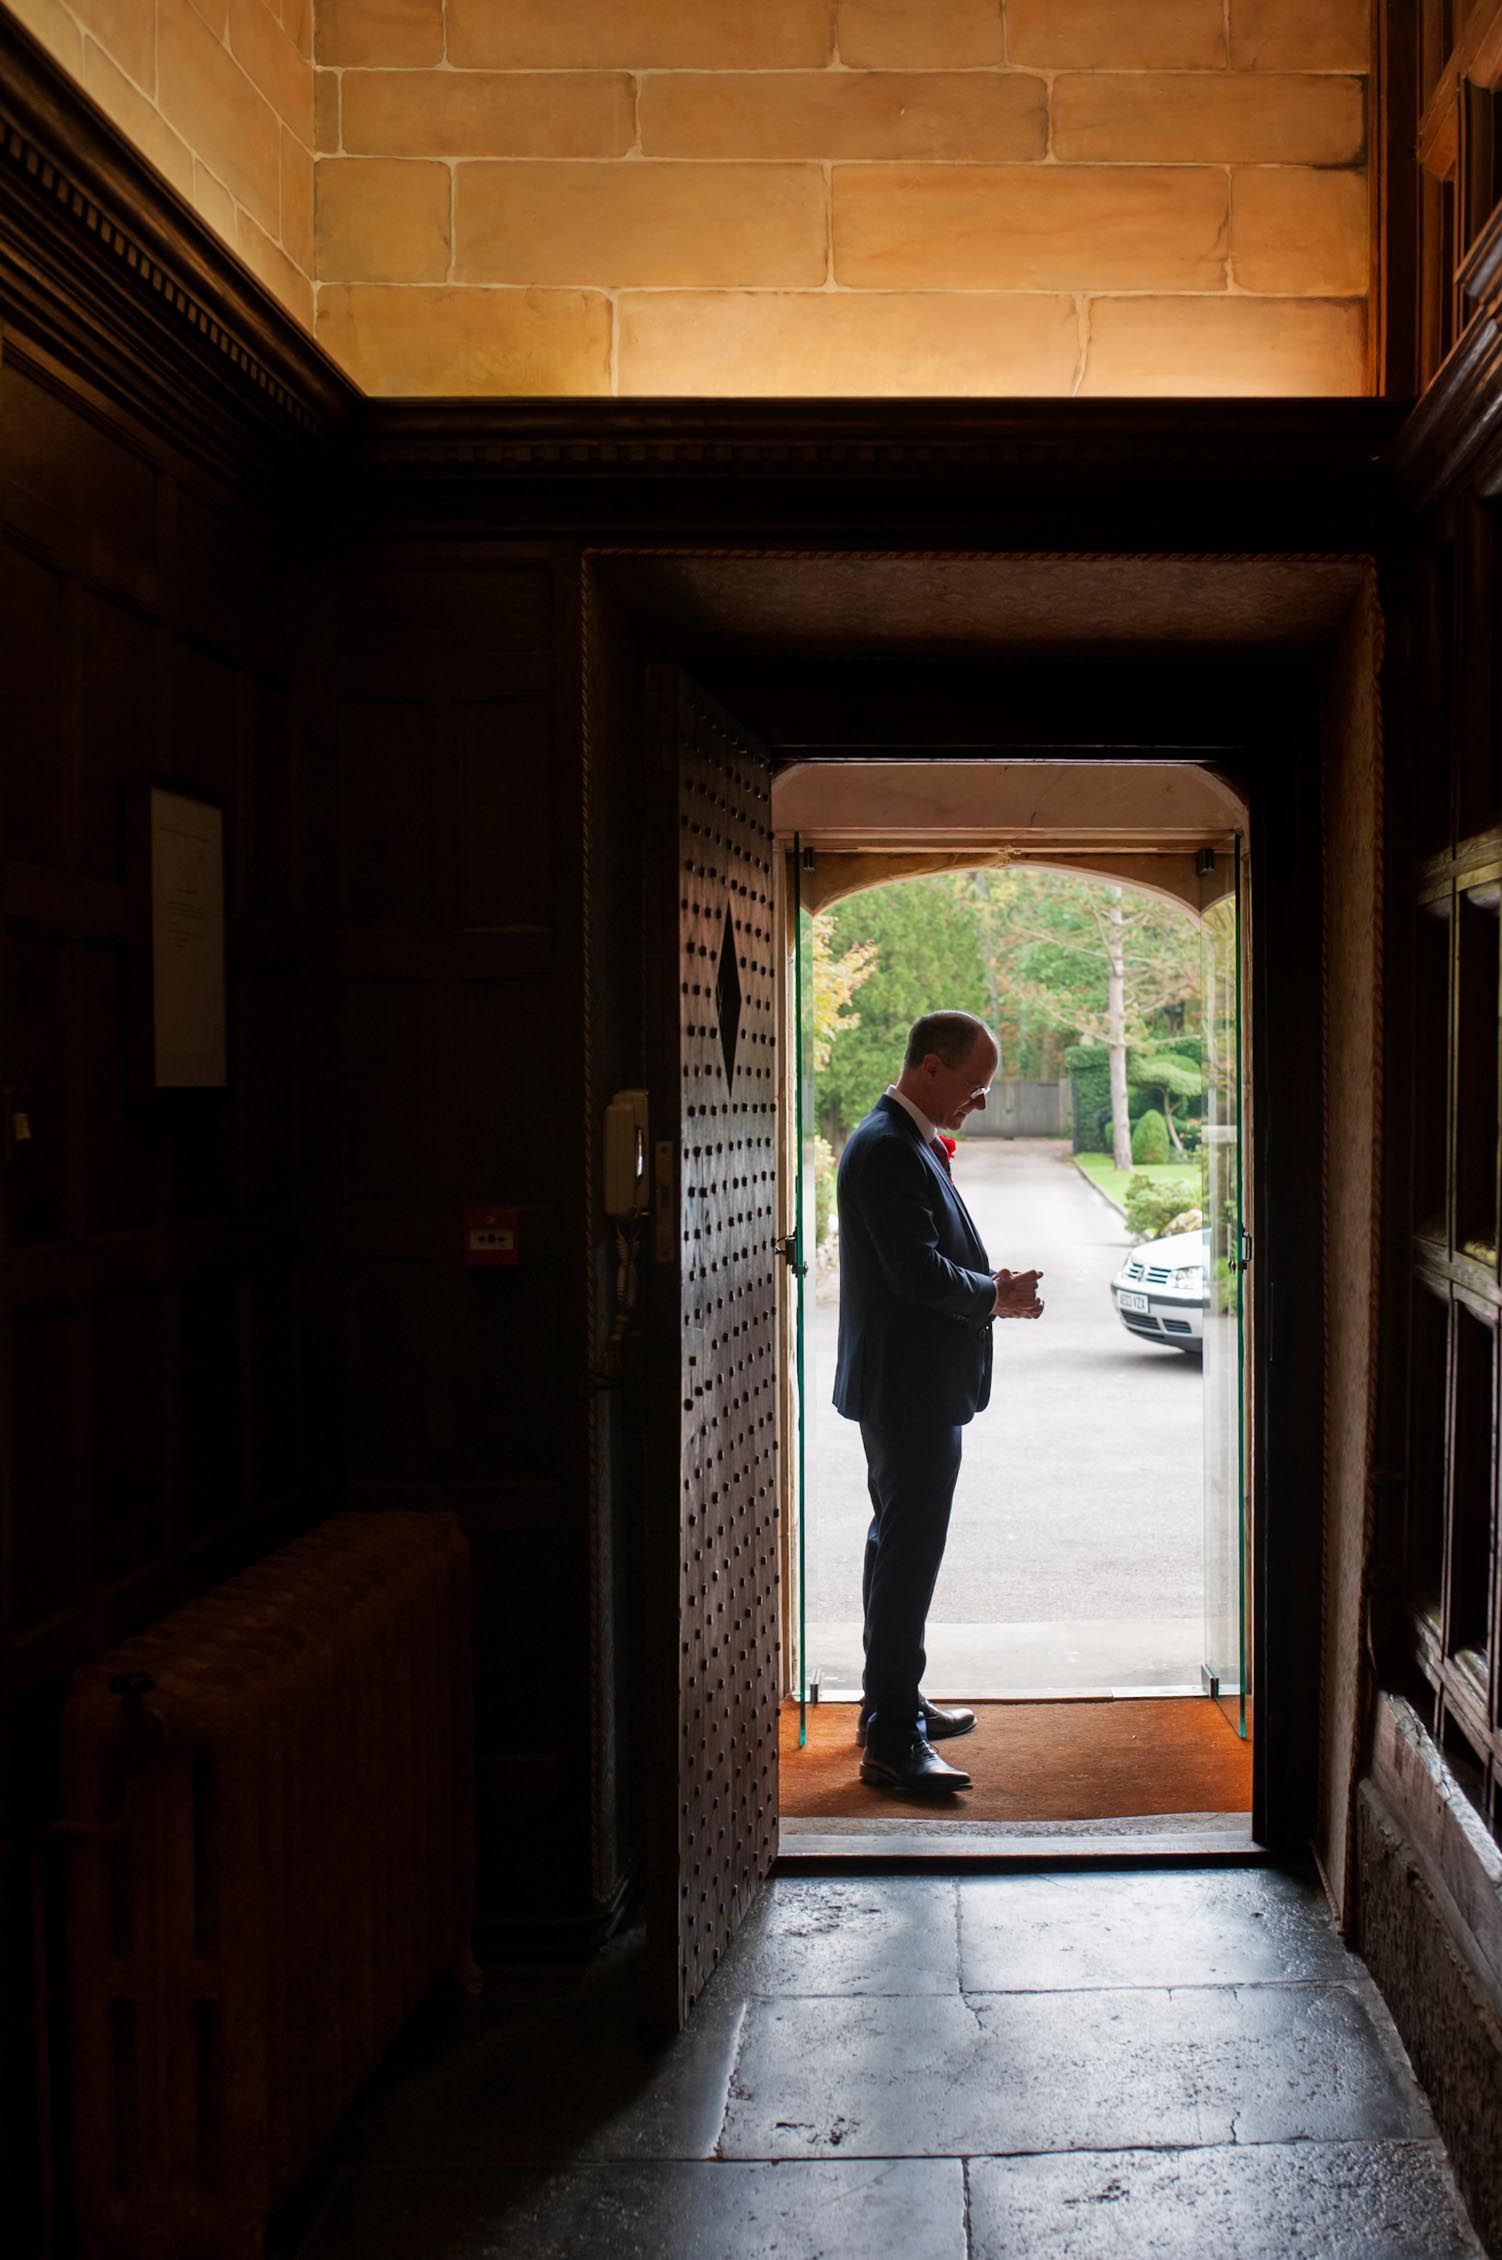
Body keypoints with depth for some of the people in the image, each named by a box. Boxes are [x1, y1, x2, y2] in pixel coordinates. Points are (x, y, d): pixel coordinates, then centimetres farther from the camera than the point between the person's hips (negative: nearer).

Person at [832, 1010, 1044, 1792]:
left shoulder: (911, 1143, 14)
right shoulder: (887, 1148, -19)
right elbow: (918, 1272, -25)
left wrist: (992, 1286, 3)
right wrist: (996, 1296, -10)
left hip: (917, 1388, 11)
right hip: (908, 1387, -11)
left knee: (900, 1545, 19)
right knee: (907, 1553, -7)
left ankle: (891, 1703, 31)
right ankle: (892, 1740, -2)